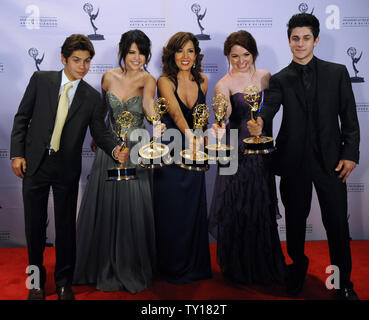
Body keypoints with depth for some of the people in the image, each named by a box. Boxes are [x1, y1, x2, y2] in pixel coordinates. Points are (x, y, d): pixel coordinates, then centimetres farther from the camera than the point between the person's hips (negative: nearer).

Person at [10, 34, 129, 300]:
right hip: (34, 164, 0)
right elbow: (22, 117, 4)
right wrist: (17, 153, -3)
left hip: (67, 169, 0)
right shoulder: (41, 80, 2)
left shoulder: (92, 97, 2)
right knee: (35, 225, 10)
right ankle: (37, 281, 30)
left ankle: (64, 283, 27)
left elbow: (100, 131, 2)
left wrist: (115, 150, -18)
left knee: (66, 227, 8)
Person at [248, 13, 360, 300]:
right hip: (294, 161, 1)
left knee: (337, 222, 3)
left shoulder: (337, 72, 7)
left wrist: (350, 154, -4)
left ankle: (343, 281, 23)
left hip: (330, 159, 0)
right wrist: (259, 122, -35)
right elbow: (270, 106, -13)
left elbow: (349, 117, 4)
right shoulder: (280, 79, 6)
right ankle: (298, 265, 38)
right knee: (295, 219, 13)